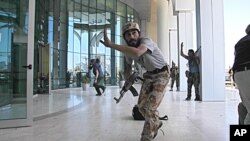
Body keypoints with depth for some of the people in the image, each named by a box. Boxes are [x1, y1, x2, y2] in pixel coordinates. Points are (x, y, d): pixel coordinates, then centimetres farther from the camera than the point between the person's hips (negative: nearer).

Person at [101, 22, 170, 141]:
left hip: (161, 75, -7)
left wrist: (111, 45, -55)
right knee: (141, 105, 6)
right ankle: (156, 124, 34)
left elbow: (137, 52, -55)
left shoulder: (146, 41, -31)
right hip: (149, 75, 7)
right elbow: (128, 66, 8)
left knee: (150, 107, -15)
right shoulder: (128, 49, -8)